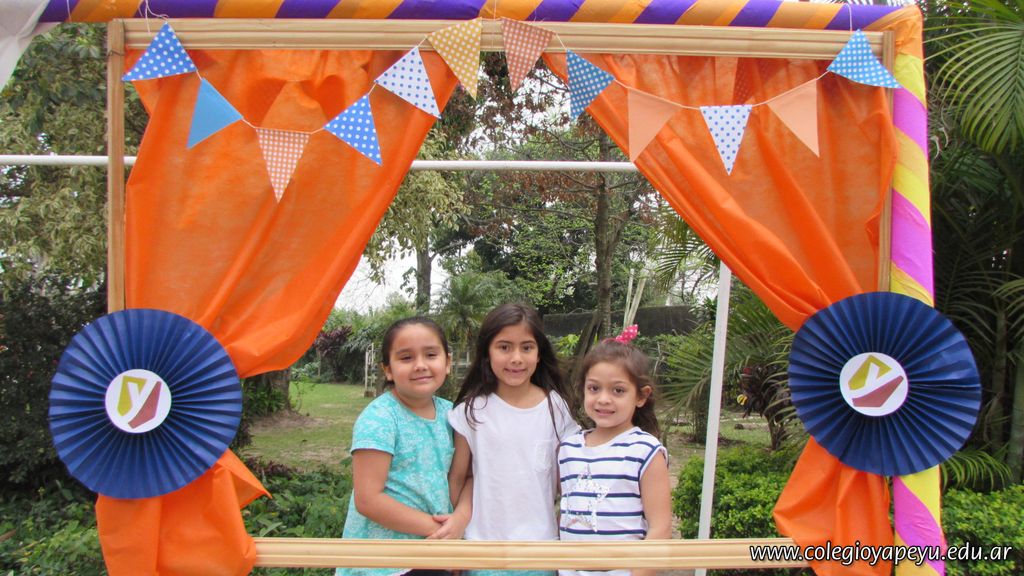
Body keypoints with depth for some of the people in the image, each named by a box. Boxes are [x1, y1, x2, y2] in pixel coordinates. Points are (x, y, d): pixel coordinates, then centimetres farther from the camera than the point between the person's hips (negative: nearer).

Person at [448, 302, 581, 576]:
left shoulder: (555, 408, -3)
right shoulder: (472, 411, -6)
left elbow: (566, 481, 4)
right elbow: (457, 479, 2)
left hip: (541, 551, 1)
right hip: (484, 551, 0)